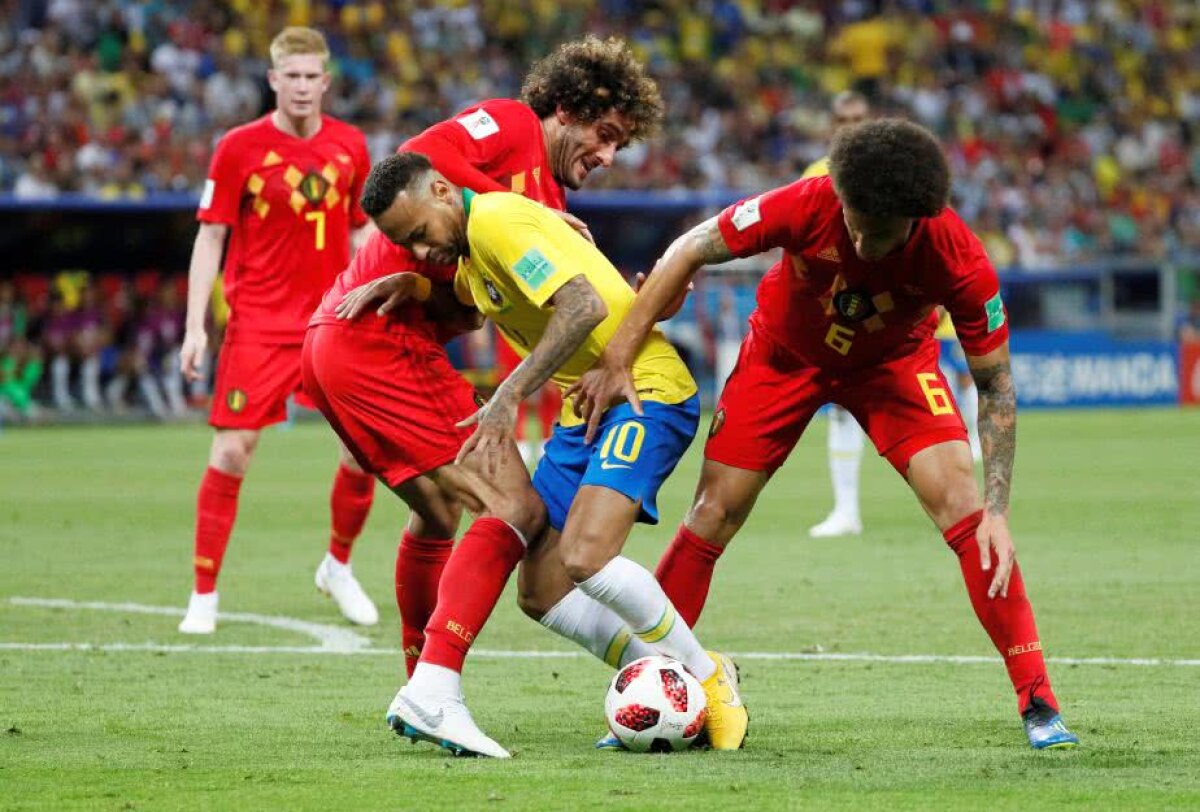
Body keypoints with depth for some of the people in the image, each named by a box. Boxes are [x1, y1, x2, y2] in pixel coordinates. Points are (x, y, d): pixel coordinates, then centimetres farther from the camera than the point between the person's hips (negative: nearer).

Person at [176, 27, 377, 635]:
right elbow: (210, 238, -3)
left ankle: (338, 567, 24)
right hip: (258, 326, -3)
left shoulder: (349, 147, 5)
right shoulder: (239, 148, -5)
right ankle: (204, 595, 2)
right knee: (232, 451, -9)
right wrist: (195, 326, -9)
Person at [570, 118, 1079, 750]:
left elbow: (995, 384, -20)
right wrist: (616, 362, -22)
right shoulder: (807, 207, -35)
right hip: (783, 354, 1)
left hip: (892, 364, -1)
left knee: (961, 503, -19)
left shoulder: (958, 260, -33)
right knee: (713, 516, -4)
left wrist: (997, 512, -27)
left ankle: (1037, 703, -14)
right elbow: (689, 253, -21)